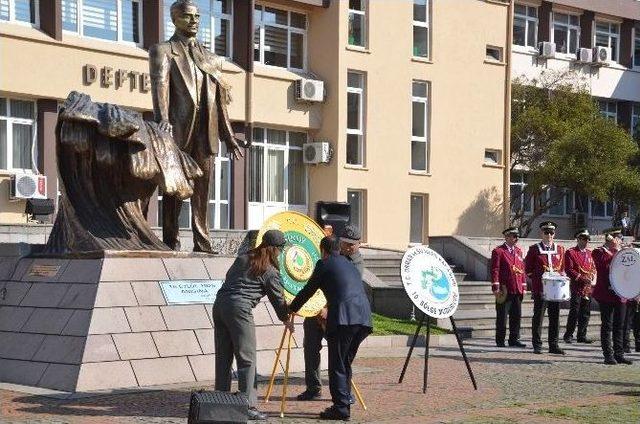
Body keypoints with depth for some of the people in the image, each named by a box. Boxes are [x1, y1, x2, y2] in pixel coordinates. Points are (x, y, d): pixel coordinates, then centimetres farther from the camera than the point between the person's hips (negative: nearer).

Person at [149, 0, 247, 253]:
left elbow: (219, 100, 20)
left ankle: (202, 244, 7)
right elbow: (160, 84, -10)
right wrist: (162, 119, -27)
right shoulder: (163, 51, 6)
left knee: (202, 191, 5)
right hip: (179, 128, -5)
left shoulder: (210, 58, 22)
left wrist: (229, 137, 14)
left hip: (205, 132, 5)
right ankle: (170, 243, -1)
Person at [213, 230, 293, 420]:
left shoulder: (242, 259, 17)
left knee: (223, 357, 13)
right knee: (246, 359, -2)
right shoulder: (270, 271, 0)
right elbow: (278, 297, 8)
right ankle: (248, 406, -3)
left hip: (219, 304, 7)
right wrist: (286, 319, 22)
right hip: (239, 308, -7)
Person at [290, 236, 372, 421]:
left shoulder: (324, 264, 8)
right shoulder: (350, 265, 28)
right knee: (345, 364, 18)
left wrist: (291, 309, 28)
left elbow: (308, 291, 13)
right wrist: (328, 311, 52)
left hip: (343, 318, -7)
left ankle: (341, 408, -3)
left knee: (337, 366, 0)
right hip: (363, 318, 7)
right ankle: (344, 404, 21)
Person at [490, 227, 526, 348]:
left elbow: (522, 269, 18)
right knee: (502, 317, 1)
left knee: (516, 316, 8)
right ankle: (500, 341, 7)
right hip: (505, 291, -6)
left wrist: (523, 287, 13)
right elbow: (495, 270, -10)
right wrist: (495, 287, -16)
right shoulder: (498, 251, -6)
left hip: (517, 290, 6)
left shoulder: (518, 251, 15)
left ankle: (514, 339, 16)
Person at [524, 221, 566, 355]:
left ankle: (553, 345, 12)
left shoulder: (560, 249, 13)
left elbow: (563, 269, 20)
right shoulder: (534, 249, 3)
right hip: (540, 289, -3)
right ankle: (537, 346, 3)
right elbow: (528, 270, 4)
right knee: (538, 317, -2)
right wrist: (540, 275, -6)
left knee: (555, 317, 6)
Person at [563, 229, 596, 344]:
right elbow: (568, 270, -10)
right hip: (577, 287, -6)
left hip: (588, 288, 6)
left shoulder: (590, 253, 16)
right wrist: (582, 278, -18)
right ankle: (568, 335, 2)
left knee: (585, 313, 8)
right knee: (574, 312, -6)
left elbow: (593, 268, 19)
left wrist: (593, 279, 0)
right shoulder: (570, 253, -4)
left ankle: (582, 336, 14)